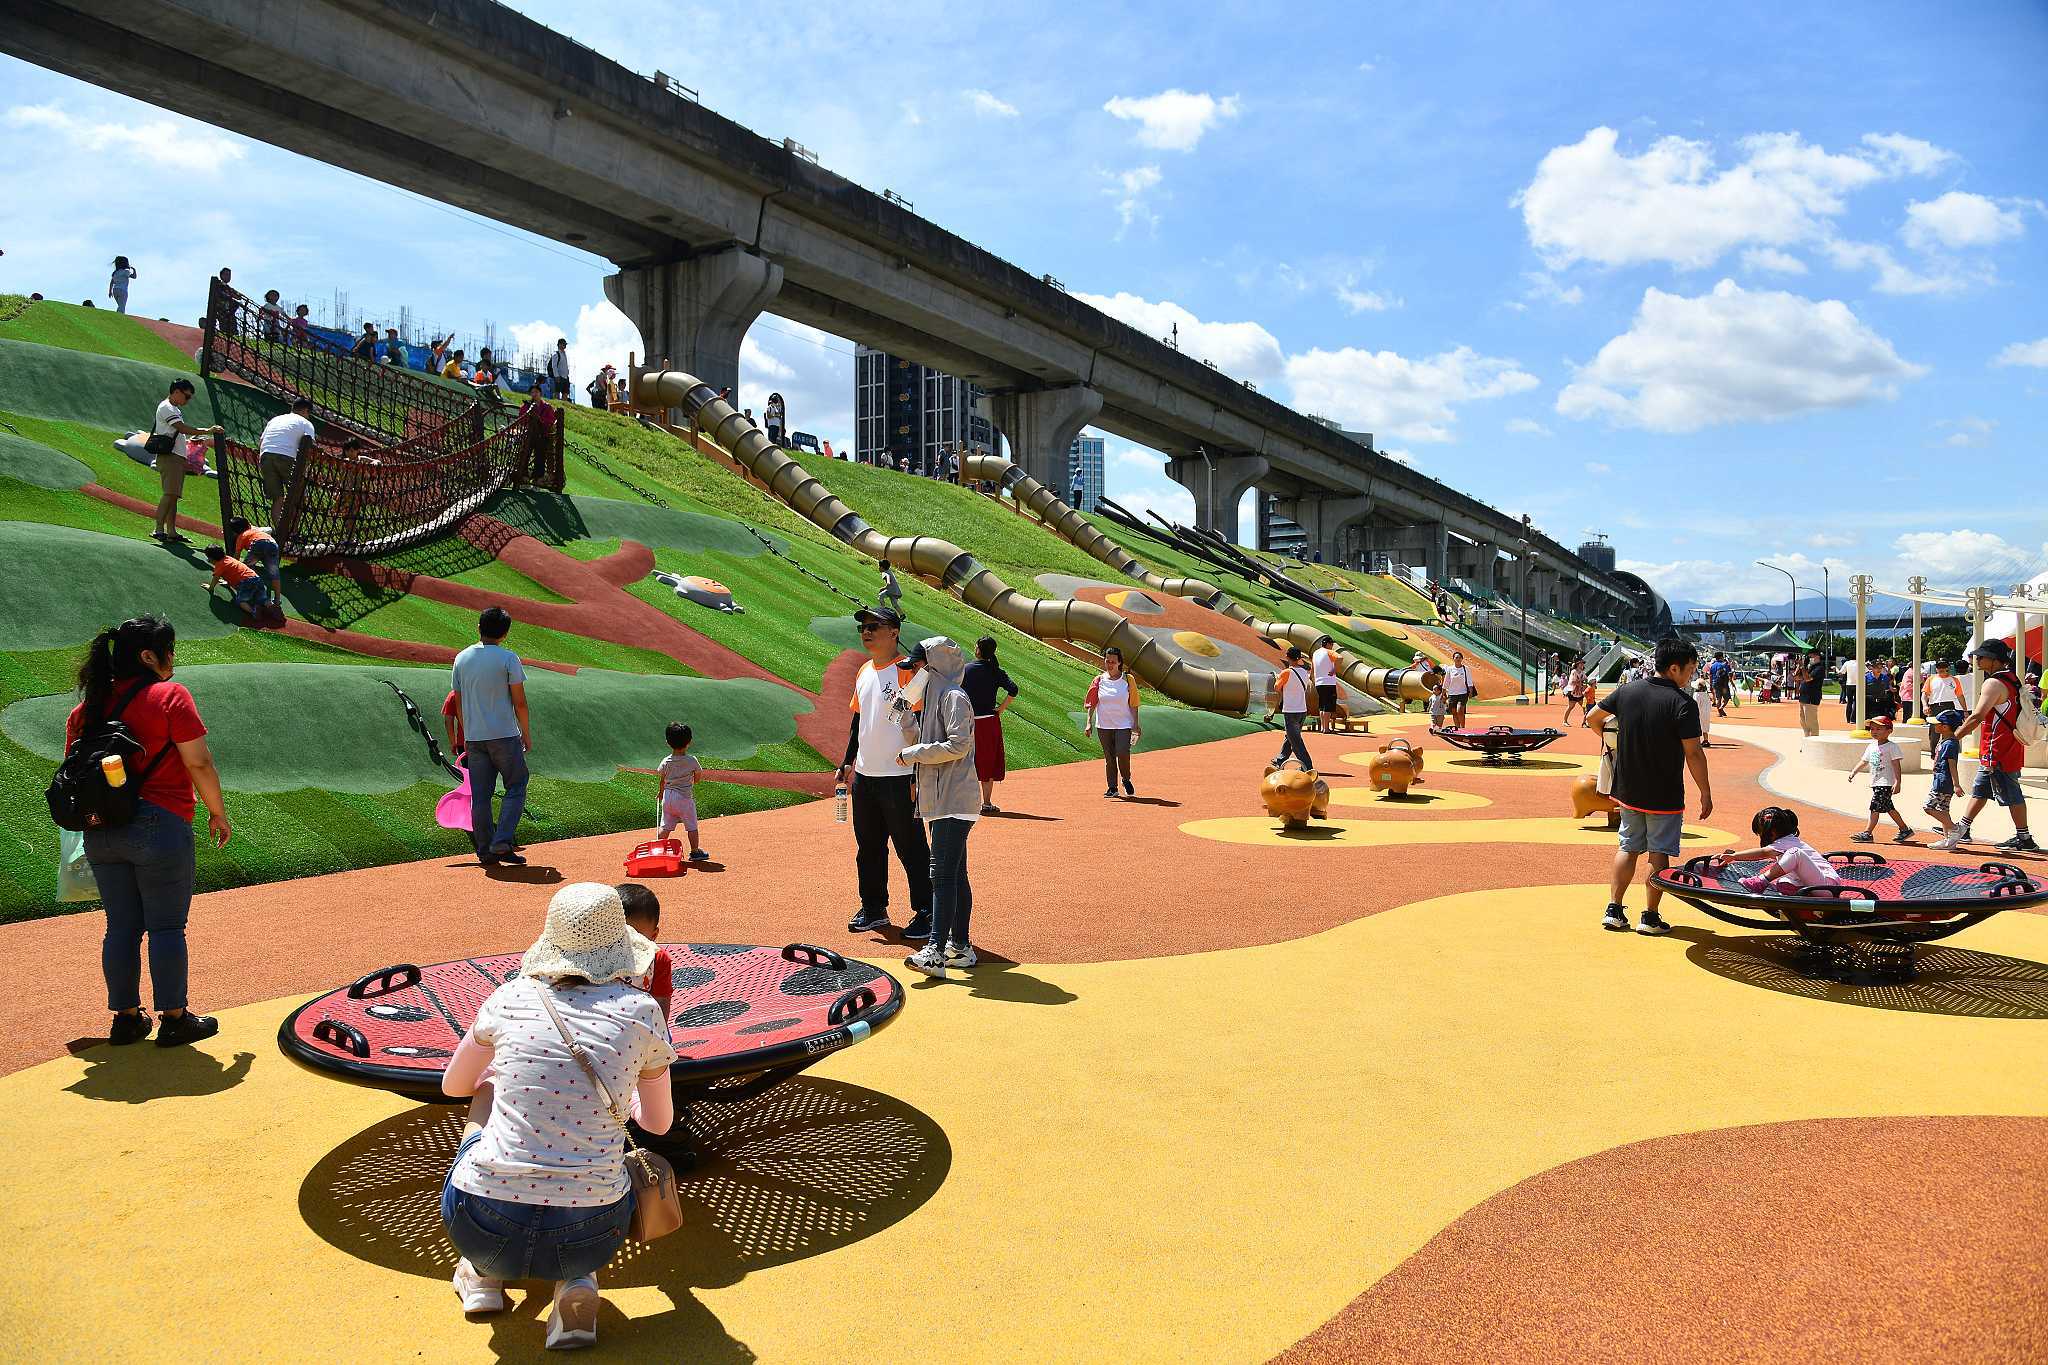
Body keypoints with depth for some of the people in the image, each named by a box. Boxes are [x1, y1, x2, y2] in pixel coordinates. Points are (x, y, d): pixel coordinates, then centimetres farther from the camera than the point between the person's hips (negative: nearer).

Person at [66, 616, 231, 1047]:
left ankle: (126, 1018, 21)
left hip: (101, 834, 6)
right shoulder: (170, 696, -10)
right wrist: (218, 813, -2)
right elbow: (199, 763, -12)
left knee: (121, 927, 14)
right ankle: (174, 1019, 10)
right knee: (167, 927, 3)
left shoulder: (86, 708, 10)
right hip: (159, 827, -6)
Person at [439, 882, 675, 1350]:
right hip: (590, 1236, -1)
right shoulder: (641, 1010, 1)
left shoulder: (510, 998, 3)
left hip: (482, 1226, 1)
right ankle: (577, 1282, 8)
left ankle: (484, 1273, 25)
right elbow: (659, 1122, 17)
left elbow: (454, 1086, 24)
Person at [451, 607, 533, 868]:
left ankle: (486, 851, 9)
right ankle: (502, 843, -6)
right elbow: (519, 702, -8)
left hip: (474, 737, 5)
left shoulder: (461, 658, 7)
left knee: (479, 795, 8)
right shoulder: (508, 658, -8)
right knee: (516, 788, 6)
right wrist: (527, 735, 2)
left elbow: (459, 702, 12)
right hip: (504, 735, -5)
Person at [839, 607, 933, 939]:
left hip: (898, 777, -8)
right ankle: (874, 909, 27)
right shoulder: (864, 672, 13)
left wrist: (918, 774, -17)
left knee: (911, 849, -1)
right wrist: (848, 762, 17)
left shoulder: (907, 670, -11)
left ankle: (926, 913, 9)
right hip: (864, 775, 8)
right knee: (868, 847, 15)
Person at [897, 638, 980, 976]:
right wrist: (904, 711, 8)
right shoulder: (932, 697, 20)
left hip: (954, 801, -10)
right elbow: (917, 740, 20)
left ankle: (936, 951, -18)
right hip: (940, 800, 10)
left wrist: (912, 754, -14)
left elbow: (958, 745, -21)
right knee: (955, 875, 12)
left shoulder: (954, 697, -11)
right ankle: (960, 947, 18)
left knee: (943, 875, -14)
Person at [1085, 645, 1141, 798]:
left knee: (1123, 754, -15)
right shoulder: (1099, 680, 4)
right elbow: (1092, 703, 5)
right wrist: (1089, 722, -4)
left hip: (1123, 724, -2)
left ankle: (1126, 780, 11)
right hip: (1103, 725, 2)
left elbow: (1133, 705, 1)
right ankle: (1112, 788, 16)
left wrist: (1136, 724, -3)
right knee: (1109, 757, 5)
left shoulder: (1128, 680, 0)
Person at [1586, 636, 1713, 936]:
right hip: (1665, 796, -5)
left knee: (1628, 847, 15)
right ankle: (1651, 917, 12)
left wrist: (1610, 738, 28)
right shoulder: (1682, 702, -16)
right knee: (1659, 854, 6)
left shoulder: (1627, 690, -1)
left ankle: (1614, 910, 14)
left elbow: (1593, 717, 10)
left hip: (1628, 790, 5)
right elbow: (1693, 753, -16)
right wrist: (1706, 794, -7)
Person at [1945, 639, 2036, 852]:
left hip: (1998, 750, -10)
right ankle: (1962, 830, 23)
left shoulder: (1993, 683, -19)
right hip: (2011, 746, 10)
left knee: (2011, 795, -1)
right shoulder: (2011, 679, 11)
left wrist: (1954, 737, -19)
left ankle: (2025, 839, 7)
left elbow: (1977, 717, -26)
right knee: (1980, 790, 16)